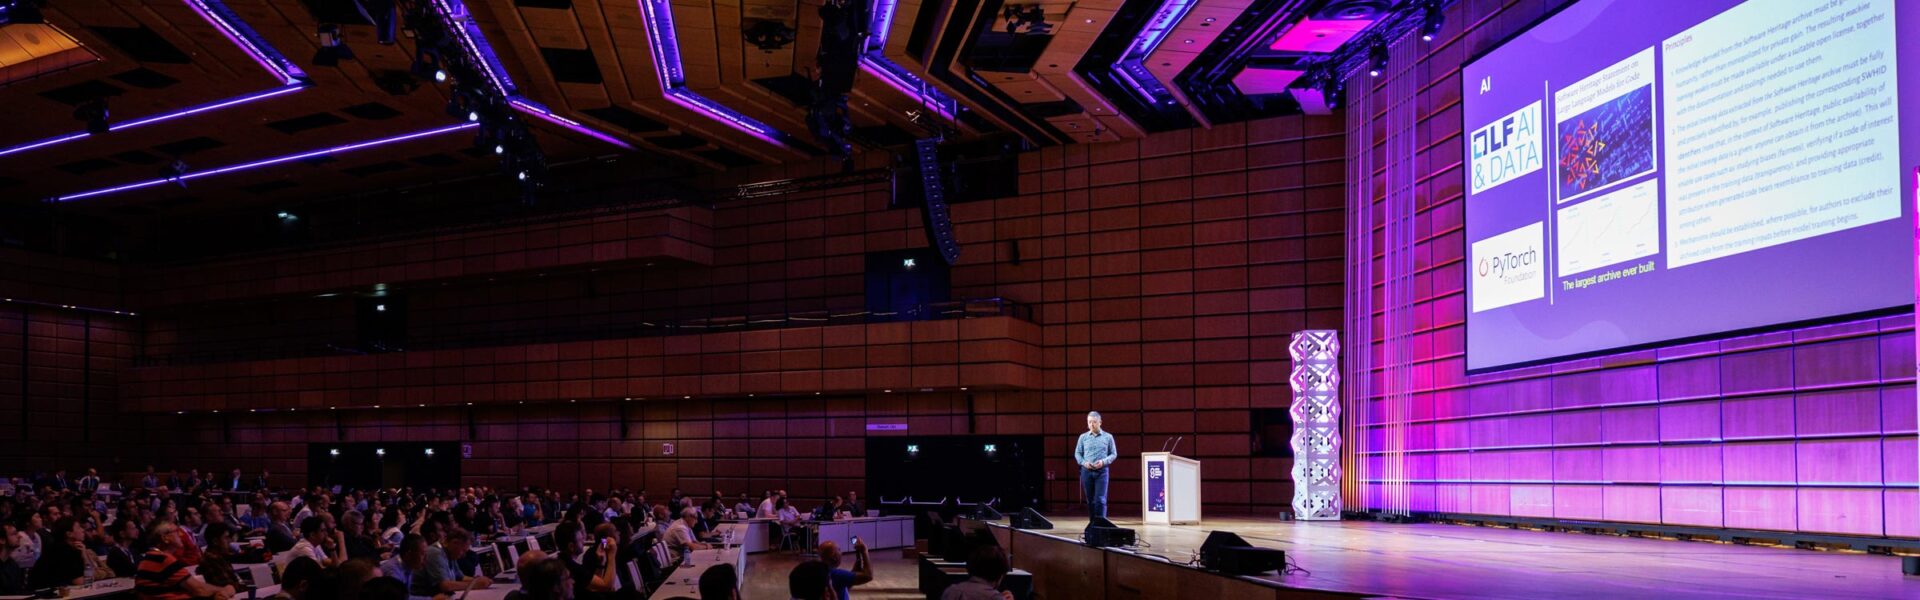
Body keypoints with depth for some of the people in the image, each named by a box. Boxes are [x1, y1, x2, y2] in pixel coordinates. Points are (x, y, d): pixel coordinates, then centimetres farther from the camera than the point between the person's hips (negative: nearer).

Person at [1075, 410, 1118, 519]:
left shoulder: (1108, 437, 4)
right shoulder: (1083, 437, 7)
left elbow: (1114, 454, 6)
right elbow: (1077, 453, 10)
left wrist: (1103, 462, -12)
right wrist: (1083, 462, -9)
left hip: (1101, 471, -2)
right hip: (1086, 471, 2)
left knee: (1100, 499, -10)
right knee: (1090, 500, 7)